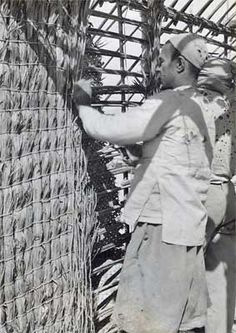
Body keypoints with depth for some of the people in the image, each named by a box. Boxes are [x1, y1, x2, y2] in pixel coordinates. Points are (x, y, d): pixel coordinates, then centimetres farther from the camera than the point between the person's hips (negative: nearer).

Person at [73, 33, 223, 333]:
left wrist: (81, 105, -1)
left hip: (162, 226, -9)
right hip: (188, 224, 9)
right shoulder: (203, 106, 15)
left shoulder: (170, 102, -13)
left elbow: (112, 129, -16)